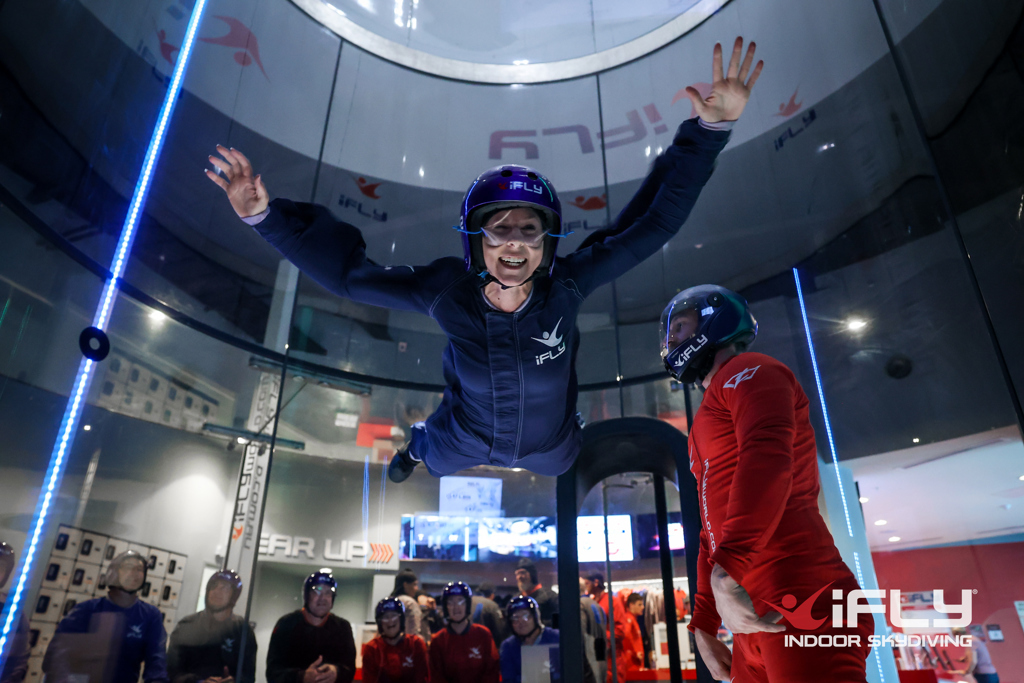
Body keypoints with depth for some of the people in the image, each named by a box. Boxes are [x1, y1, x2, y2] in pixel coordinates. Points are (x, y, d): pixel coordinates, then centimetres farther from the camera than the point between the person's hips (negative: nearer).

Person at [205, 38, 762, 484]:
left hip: (548, 444, 1)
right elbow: (346, 270, -27)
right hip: (464, 437, 0)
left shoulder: (567, 285, -37)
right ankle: (418, 443, 74)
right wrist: (265, 215, -34)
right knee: (437, 462, 35)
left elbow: (656, 218, -36)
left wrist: (711, 128, -43)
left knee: (556, 465, 38)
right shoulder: (445, 291, -36)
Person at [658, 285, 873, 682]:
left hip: (799, 607, -10)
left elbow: (768, 459, -24)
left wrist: (725, 572, -34)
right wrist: (703, 623, 25)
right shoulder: (710, 417, 26)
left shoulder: (746, 372, -3)